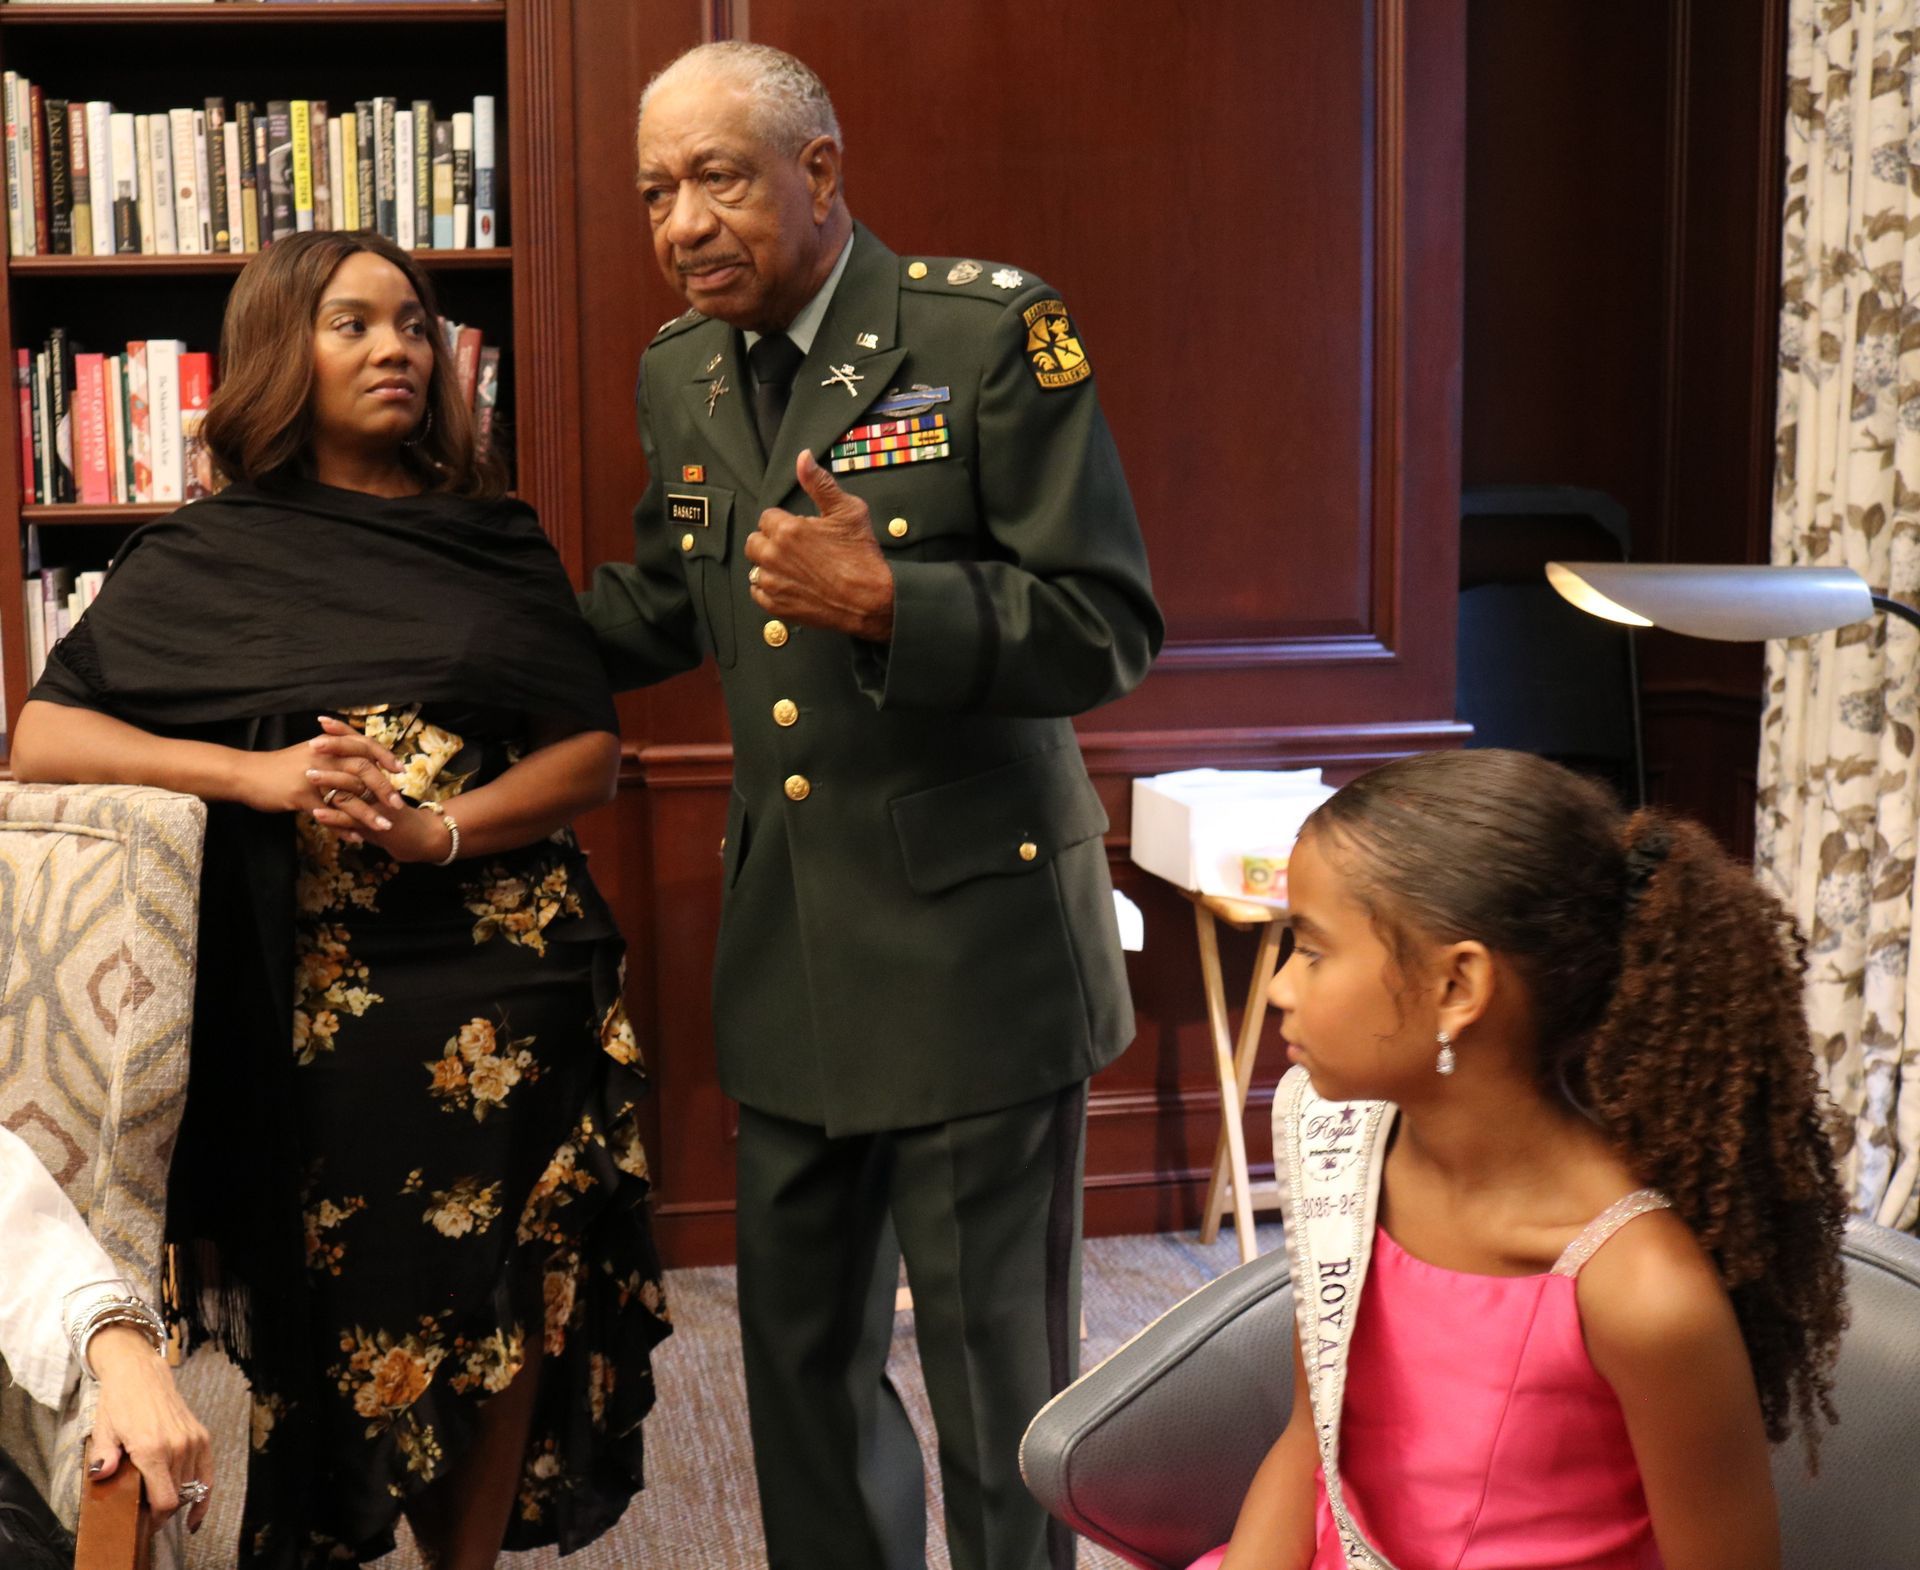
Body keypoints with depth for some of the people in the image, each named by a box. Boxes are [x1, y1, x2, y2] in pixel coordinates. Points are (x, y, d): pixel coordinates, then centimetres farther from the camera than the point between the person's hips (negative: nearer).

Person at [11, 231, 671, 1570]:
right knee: (362, 1314, 5)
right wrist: (254, 775, -14)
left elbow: (593, 753, 3)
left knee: (508, 1307, 5)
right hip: (318, 994, -1)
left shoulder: (495, 540, 9)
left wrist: (435, 829, -14)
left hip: (510, 974, 2)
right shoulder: (205, 560, 4)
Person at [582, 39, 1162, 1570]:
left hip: (972, 942, -6)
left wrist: (886, 600, -27)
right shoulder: (681, 374, 8)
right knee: (801, 1354, 18)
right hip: (787, 965, 6)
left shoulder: (993, 331, -12)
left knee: (996, 1370, 7)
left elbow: (1108, 625, -15)